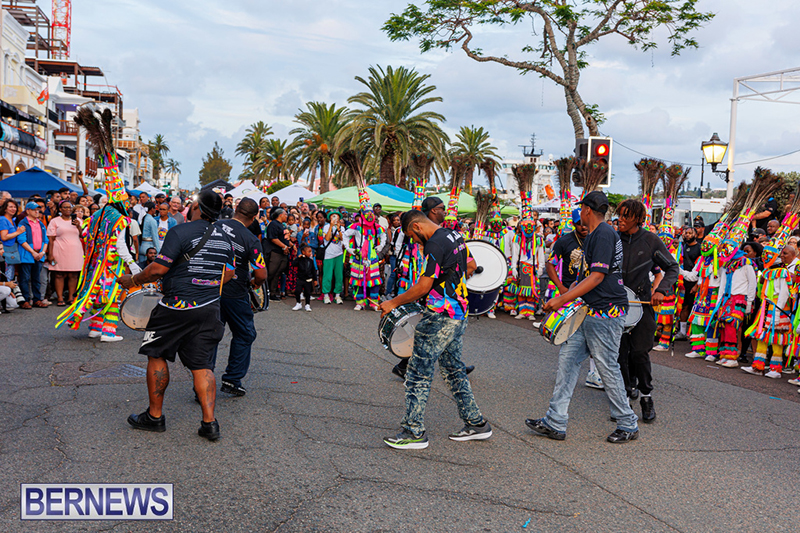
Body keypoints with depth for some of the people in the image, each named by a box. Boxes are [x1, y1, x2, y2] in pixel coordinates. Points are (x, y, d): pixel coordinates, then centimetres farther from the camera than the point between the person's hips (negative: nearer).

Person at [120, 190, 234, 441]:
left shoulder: (180, 232, -12)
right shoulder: (224, 238, 9)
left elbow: (158, 269, -14)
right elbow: (229, 273, 16)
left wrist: (133, 280, 2)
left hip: (177, 307, -5)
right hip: (210, 308, 6)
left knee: (157, 355, 13)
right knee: (202, 364, 8)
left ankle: (155, 416, 20)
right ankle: (209, 423, 2)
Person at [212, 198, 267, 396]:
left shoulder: (216, 226, -3)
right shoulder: (252, 240, -16)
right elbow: (261, 274, -18)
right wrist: (256, 283, 5)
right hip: (235, 294, -4)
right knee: (244, 335, 15)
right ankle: (232, 380, 15)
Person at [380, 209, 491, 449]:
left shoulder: (435, 244, -18)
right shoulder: (455, 236, 10)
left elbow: (423, 287, -20)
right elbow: (471, 266, 24)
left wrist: (393, 303, -10)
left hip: (440, 317, -10)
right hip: (459, 313, 10)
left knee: (419, 373, -2)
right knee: (454, 369, 18)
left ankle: (414, 432, 4)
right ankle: (476, 423, 24)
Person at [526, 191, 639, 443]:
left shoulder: (604, 234, -14)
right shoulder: (593, 235, 18)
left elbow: (597, 276, -22)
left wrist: (562, 299, -21)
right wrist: (564, 295, 20)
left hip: (606, 312, -10)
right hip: (588, 312, 10)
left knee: (608, 368, -1)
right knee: (567, 359, 6)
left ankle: (628, 425, 17)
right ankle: (555, 423, 10)